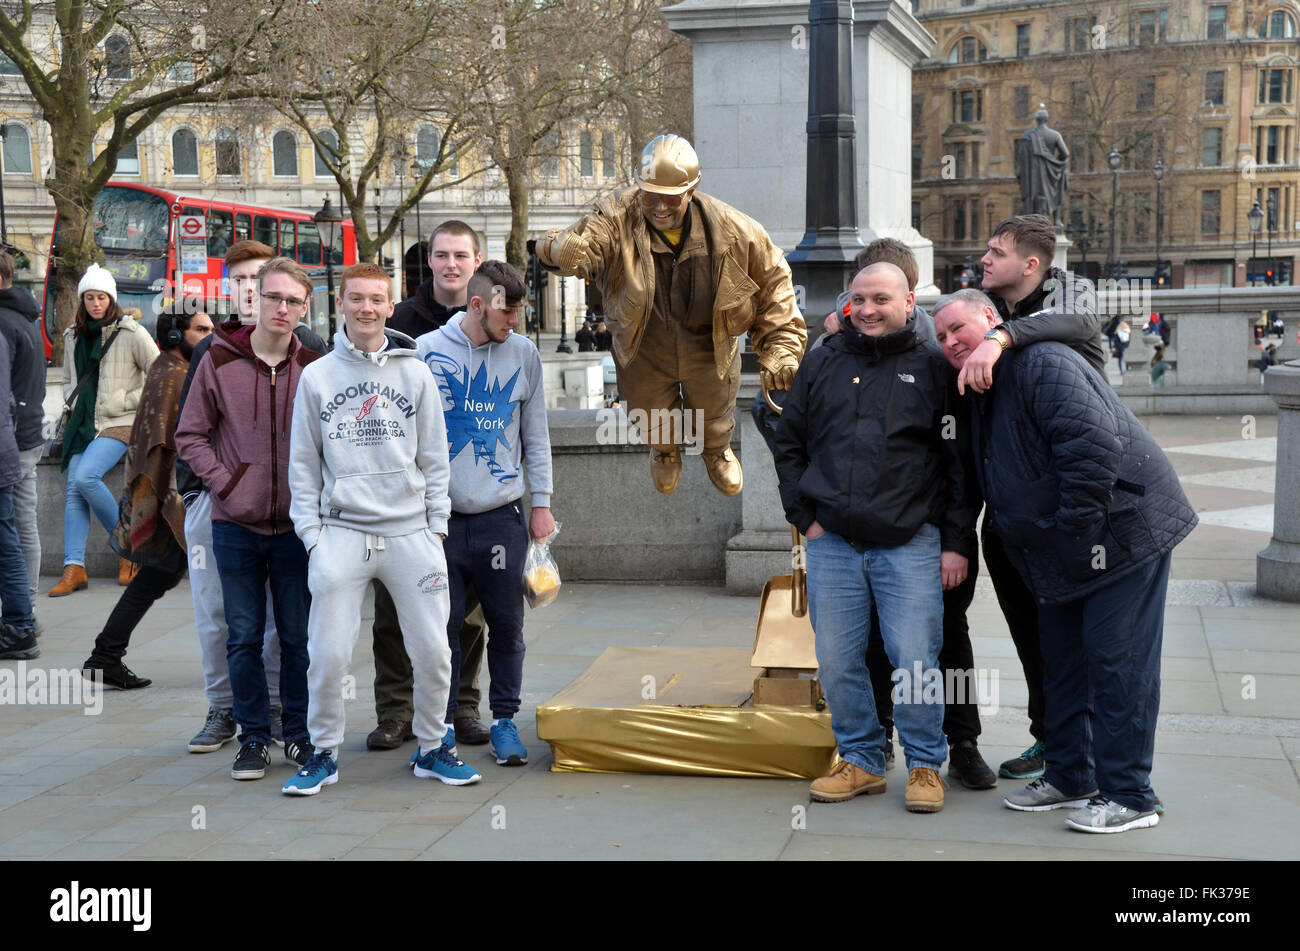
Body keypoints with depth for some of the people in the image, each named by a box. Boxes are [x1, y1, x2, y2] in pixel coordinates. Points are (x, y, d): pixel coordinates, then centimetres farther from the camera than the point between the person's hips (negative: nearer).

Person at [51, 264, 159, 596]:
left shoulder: (131, 333, -4)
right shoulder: (72, 336, 14)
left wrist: (127, 400, -7)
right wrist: (75, 401, 9)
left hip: (119, 423, -6)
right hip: (83, 423, 6)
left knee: (86, 477, -24)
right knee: (74, 491, -6)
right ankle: (74, 568, -6)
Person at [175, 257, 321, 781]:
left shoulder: (315, 369, 0)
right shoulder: (219, 361, 0)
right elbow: (190, 435, 3)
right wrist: (225, 483, -7)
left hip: (296, 526, 0)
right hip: (236, 524, 0)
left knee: (297, 636, 8)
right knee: (244, 636, 5)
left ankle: (300, 733, 21)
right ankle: (254, 737, 16)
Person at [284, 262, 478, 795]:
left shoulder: (415, 374, 8)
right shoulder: (317, 377, 7)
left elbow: (434, 457, 10)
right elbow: (304, 462, 9)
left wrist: (436, 526, 4)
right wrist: (311, 531, 1)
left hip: (410, 531, 1)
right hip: (341, 534, -1)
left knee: (433, 652, 0)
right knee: (327, 655, -3)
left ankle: (432, 749, 18)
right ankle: (324, 754, 14)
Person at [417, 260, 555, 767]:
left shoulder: (523, 354, 6)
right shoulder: (428, 351, -1)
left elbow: (536, 434, 12)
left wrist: (542, 502, 7)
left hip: (502, 514, 1)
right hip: (440, 514, -1)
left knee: (507, 625, 5)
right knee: (441, 626, 3)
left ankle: (505, 720, 19)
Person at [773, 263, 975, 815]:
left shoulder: (932, 369, 4)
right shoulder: (822, 365, 11)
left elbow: (959, 462, 3)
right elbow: (789, 445, 17)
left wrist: (957, 542, -2)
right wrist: (805, 516, 7)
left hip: (910, 544, -3)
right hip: (832, 542, 3)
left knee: (914, 661, -3)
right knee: (837, 662, 6)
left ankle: (925, 764, 14)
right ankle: (861, 760, 22)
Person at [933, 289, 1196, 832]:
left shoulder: (1043, 364, -18)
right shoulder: (985, 392, 15)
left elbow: (1094, 445, -28)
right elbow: (1000, 480, 24)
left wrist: (1073, 526, -25)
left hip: (1123, 529, -11)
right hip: (1064, 559, 11)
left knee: (1116, 661, -8)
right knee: (1063, 660, 15)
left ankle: (1128, 797, -2)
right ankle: (1070, 779, 27)